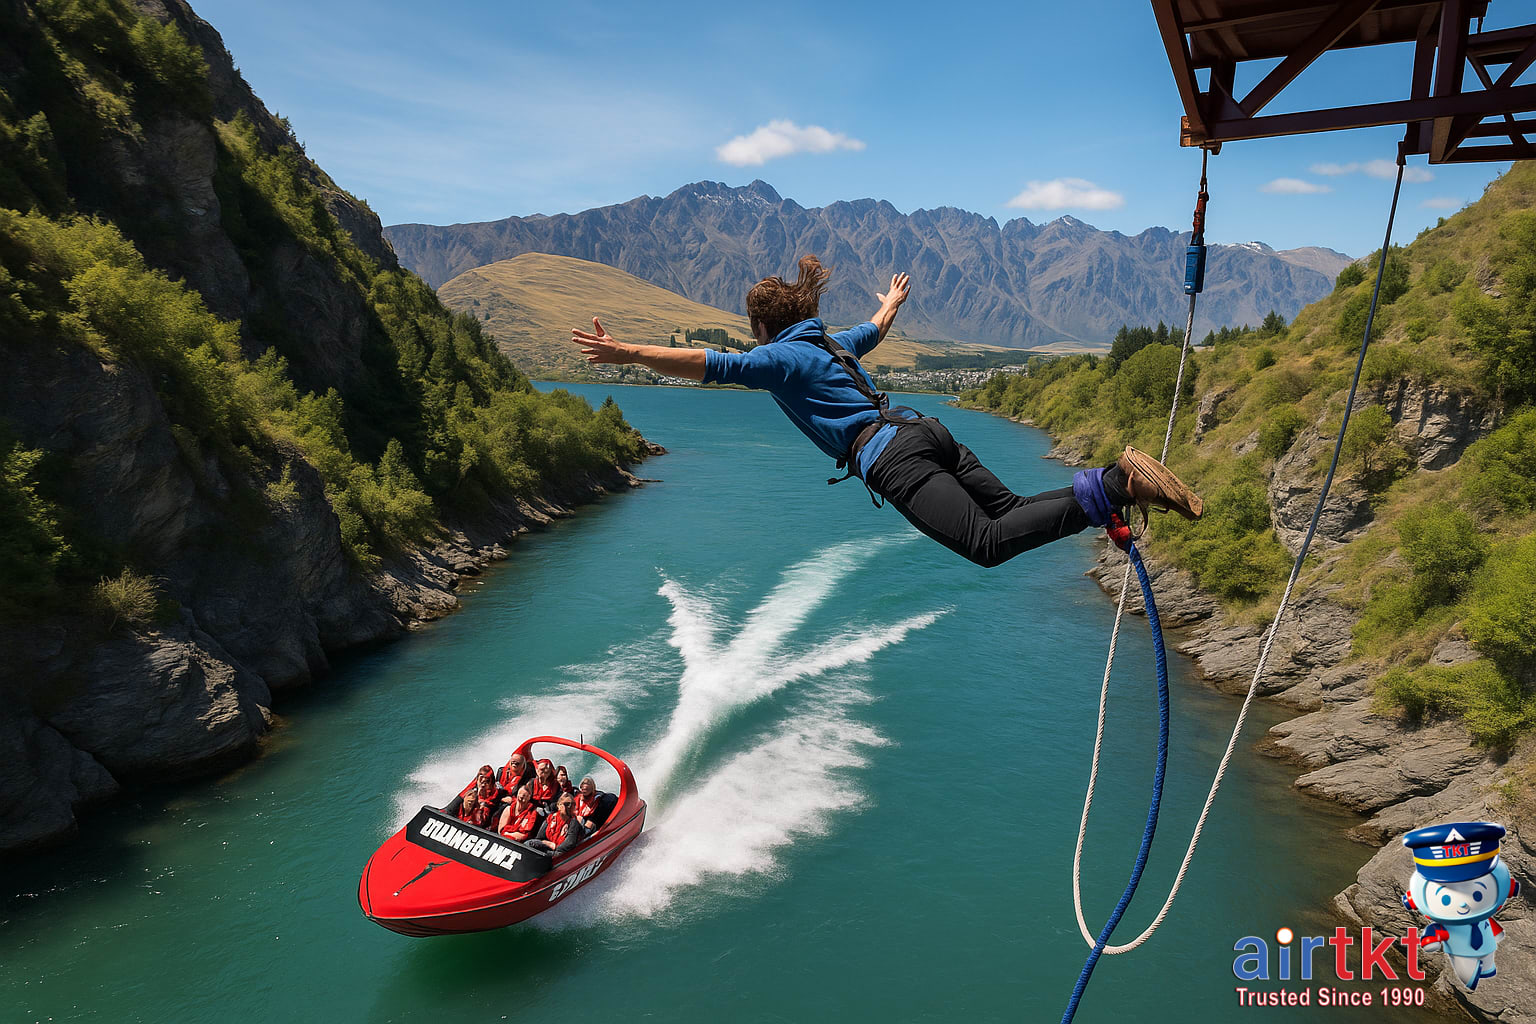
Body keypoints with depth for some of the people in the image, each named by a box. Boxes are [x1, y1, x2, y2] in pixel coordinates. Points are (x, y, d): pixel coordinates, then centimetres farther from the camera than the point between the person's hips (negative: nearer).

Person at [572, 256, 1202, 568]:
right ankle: (1116, 481, -5)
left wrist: (627, 353, -13)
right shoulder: (831, 343, 28)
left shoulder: (778, 357, 5)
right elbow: (872, 331, 50)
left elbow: (712, 365, -9)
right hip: (926, 431, 9)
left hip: (892, 457, -8)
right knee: (1010, 509, 10)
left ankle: (1115, 489, -27)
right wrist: (891, 305, 72)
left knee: (988, 542, -16)